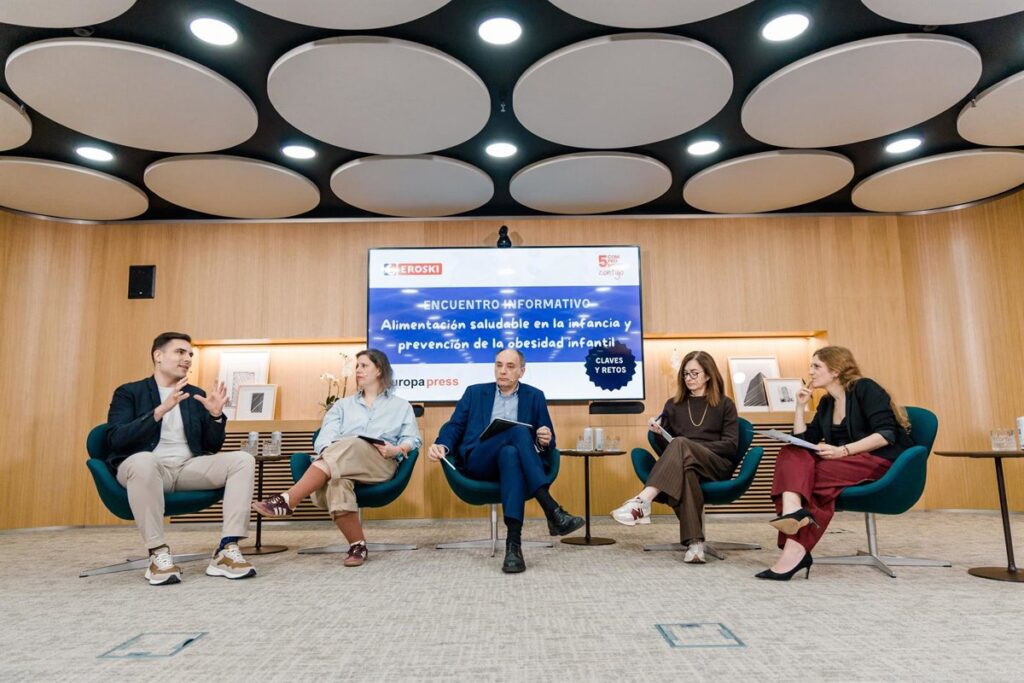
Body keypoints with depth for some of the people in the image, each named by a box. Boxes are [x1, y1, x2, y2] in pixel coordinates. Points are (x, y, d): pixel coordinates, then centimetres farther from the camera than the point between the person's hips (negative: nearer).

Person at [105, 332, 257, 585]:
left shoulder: (196, 395, 17)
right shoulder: (128, 392, 7)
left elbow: (212, 447, 14)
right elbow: (115, 439, -10)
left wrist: (216, 415, -6)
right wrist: (161, 410, -21)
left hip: (189, 467, 4)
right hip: (148, 467, -4)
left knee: (242, 459, -19)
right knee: (143, 461, -39)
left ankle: (227, 550, -26)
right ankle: (158, 553, -26)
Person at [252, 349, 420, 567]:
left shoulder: (401, 406, 24)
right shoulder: (343, 405, 28)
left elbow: (413, 439, 12)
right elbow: (324, 438, 11)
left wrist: (396, 450, -11)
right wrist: (329, 454, -13)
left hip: (381, 464, -2)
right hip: (341, 463, 2)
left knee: (348, 446, -37)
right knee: (337, 482, -38)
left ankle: (287, 501, -42)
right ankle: (358, 546, -29)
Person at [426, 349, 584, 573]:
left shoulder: (534, 396, 17)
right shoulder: (474, 392, 19)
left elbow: (547, 441, 13)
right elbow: (454, 426, 11)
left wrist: (545, 440, -13)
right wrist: (442, 445, -11)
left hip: (513, 457, 1)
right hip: (478, 463, 0)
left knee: (510, 453, -40)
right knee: (518, 430, -33)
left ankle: (514, 544, -45)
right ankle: (553, 512, -41)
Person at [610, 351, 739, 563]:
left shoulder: (725, 404, 14)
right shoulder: (673, 405, 20)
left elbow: (731, 445, 4)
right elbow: (666, 447, 16)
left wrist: (697, 447, -10)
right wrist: (658, 434, -7)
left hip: (717, 466, -1)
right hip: (684, 465, 2)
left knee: (681, 444, -37)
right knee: (684, 471, -41)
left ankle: (642, 502, -51)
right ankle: (694, 543, -47)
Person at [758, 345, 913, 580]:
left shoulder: (864, 388, -4)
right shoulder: (826, 403, 17)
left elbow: (887, 434, -15)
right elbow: (803, 441, 14)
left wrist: (843, 450, -24)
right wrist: (800, 406, 7)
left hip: (883, 461, -6)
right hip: (849, 464, 7)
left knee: (807, 474, -30)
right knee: (791, 454, -21)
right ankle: (794, 511, -46)